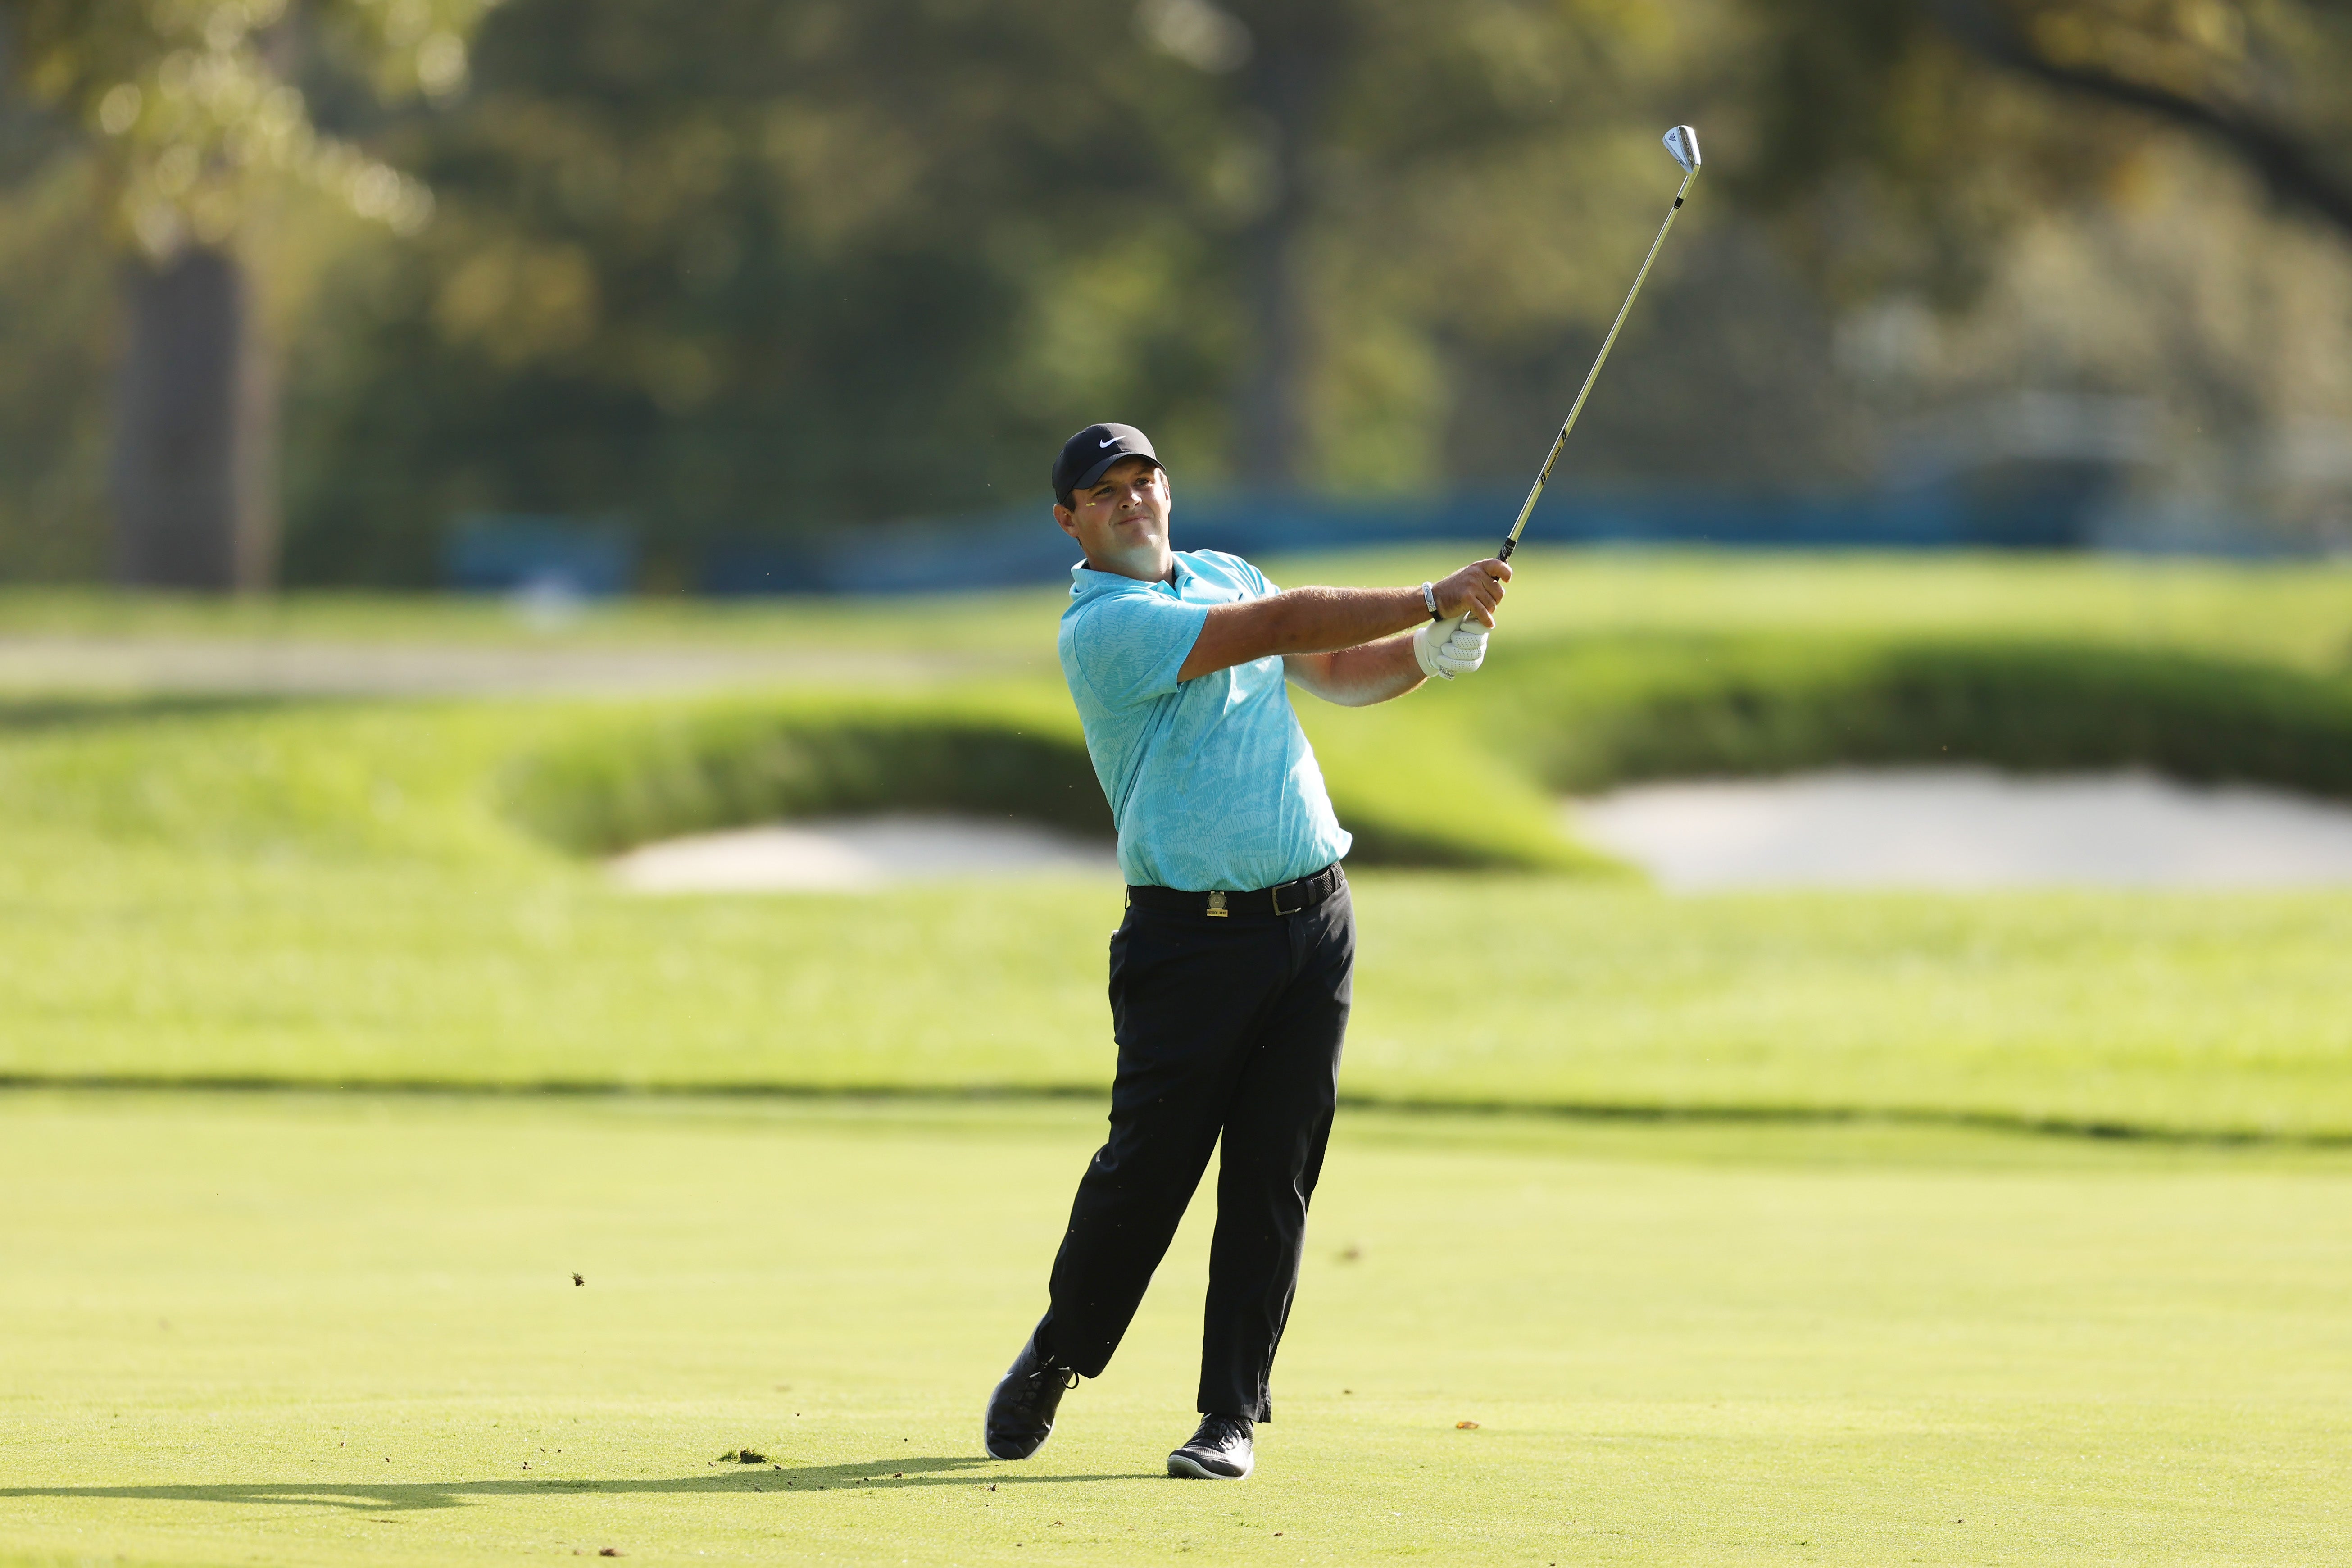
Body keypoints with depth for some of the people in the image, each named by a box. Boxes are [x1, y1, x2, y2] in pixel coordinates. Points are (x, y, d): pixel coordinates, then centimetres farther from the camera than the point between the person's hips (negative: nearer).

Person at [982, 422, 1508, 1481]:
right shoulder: (1101, 629, -11)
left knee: (1274, 1177, 1)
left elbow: (1338, 671, 19)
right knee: (1147, 1166, -3)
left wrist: (1427, 654, -2)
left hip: (1312, 918, 5)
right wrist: (1431, 600, -18)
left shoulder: (1225, 574, 14)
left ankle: (1234, 1412, 5)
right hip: (1191, 938, -5)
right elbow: (1285, 626, -18)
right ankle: (1054, 1361, 21)